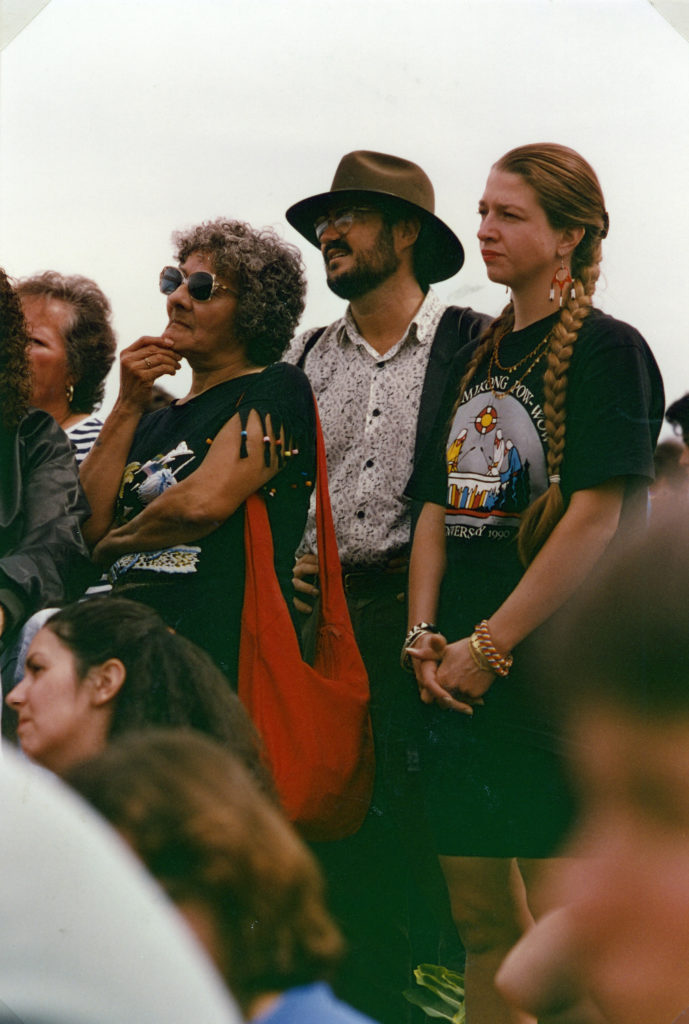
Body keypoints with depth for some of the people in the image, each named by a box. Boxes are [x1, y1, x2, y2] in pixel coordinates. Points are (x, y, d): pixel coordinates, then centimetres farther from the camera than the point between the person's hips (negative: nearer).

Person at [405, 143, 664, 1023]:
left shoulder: (606, 351, -7)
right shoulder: (478, 356, 15)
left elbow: (596, 520, -15)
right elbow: (437, 505, 15)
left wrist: (489, 648, -14)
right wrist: (425, 638, 1)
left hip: (554, 678, -7)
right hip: (460, 678, 7)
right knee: (480, 919, 11)